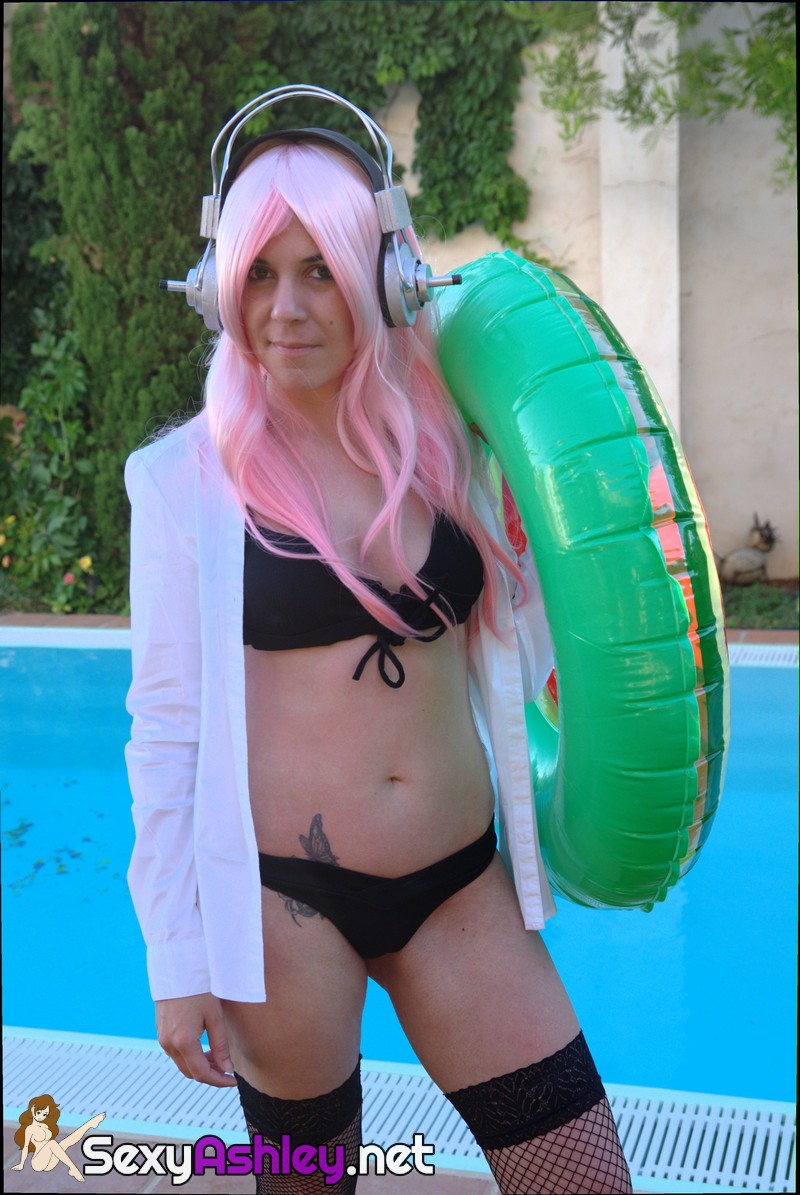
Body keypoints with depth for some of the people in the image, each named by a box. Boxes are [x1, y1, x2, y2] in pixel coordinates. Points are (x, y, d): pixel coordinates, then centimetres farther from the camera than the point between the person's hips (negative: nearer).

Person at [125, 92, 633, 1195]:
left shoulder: (444, 445, 3)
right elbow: (167, 727, -4)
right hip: (281, 896, -3)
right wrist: (176, 959, -4)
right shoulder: (188, 479, -6)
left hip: (458, 886, 3)